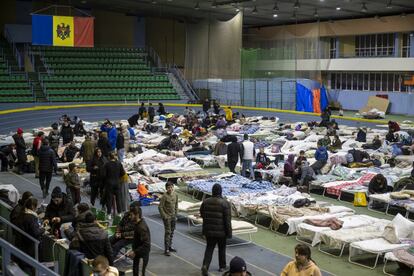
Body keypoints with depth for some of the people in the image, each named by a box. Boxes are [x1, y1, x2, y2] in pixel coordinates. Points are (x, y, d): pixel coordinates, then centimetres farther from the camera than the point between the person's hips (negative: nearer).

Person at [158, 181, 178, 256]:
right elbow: (160, 207, -14)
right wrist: (164, 216, -15)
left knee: (172, 232, 14)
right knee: (167, 232, -7)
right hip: (167, 217, -6)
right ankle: (166, 249, -3)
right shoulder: (164, 196, -15)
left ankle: (170, 247, 28)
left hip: (173, 217, 6)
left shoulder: (175, 195, 4)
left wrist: (175, 215, 10)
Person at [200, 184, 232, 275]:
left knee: (209, 248, 9)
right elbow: (228, 220, -14)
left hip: (208, 230, 3)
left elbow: (202, 214, 10)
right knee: (222, 248, 17)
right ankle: (222, 266, 28)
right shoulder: (225, 203, -15)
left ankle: (205, 265, -11)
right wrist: (229, 233, -7)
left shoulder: (205, 202, -2)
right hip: (221, 231, -2)